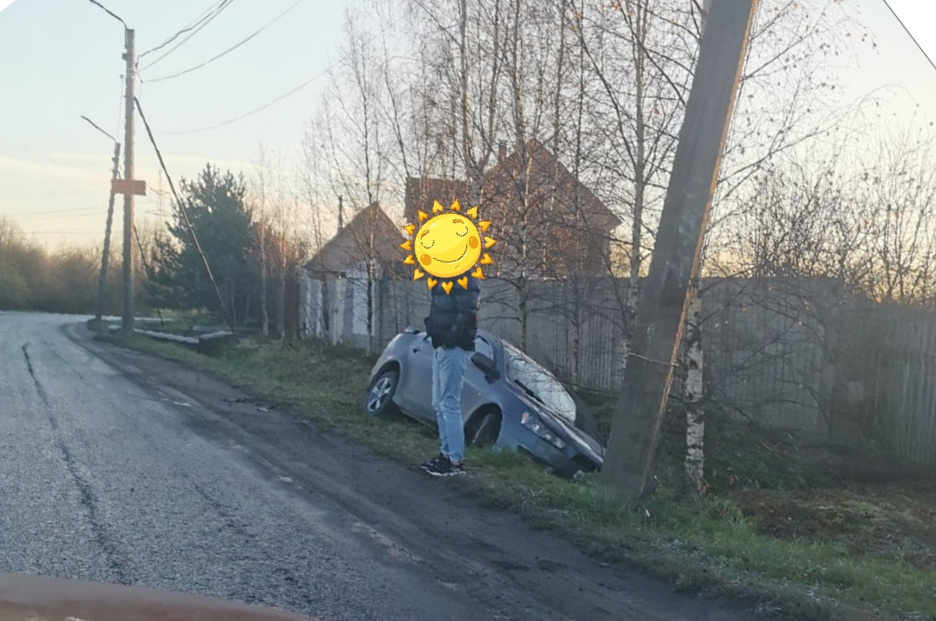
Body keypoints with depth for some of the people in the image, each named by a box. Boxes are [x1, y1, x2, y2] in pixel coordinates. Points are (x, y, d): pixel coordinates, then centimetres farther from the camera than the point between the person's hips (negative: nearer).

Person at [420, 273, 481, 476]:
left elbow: (467, 312, -22)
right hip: (441, 346, 10)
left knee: (450, 404, -8)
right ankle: (446, 452, 23)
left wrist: (451, 336, -22)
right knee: (439, 404, 15)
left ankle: (456, 460, -3)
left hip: (453, 347, -10)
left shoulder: (464, 277, -14)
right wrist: (437, 336, 9)